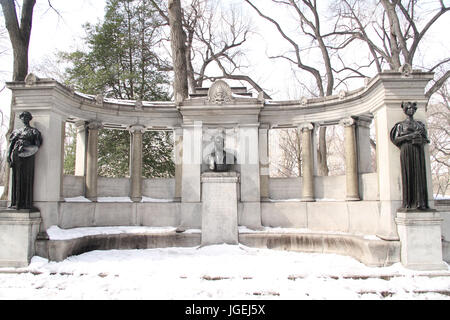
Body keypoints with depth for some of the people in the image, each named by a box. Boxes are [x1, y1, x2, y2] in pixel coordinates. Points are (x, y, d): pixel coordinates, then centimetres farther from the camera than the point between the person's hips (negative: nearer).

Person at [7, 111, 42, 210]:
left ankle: (26, 203, -8)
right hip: (16, 156, 4)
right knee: (16, 178, 0)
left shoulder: (34, 131, 9)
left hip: (27, 156, -4)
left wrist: (25, 147, -14)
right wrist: (9, 155, 3)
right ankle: (15, 202, 1)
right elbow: (11, 144, 16)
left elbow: (37, 146, 0)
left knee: (26, 178, -7)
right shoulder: (17, 131, 20)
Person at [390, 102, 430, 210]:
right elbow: (396, 139, 0)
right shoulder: (400, 125, 10)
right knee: (408, 174, -9)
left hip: (418, 150, 3)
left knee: (420, 174, -6)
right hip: (406, 150, -3)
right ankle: (408, 203, -10)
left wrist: (421, 139, -4)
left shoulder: (420, 124, 21)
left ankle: (419, 202, -8)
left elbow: (426, 139, 19)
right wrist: (409, 136, -11)